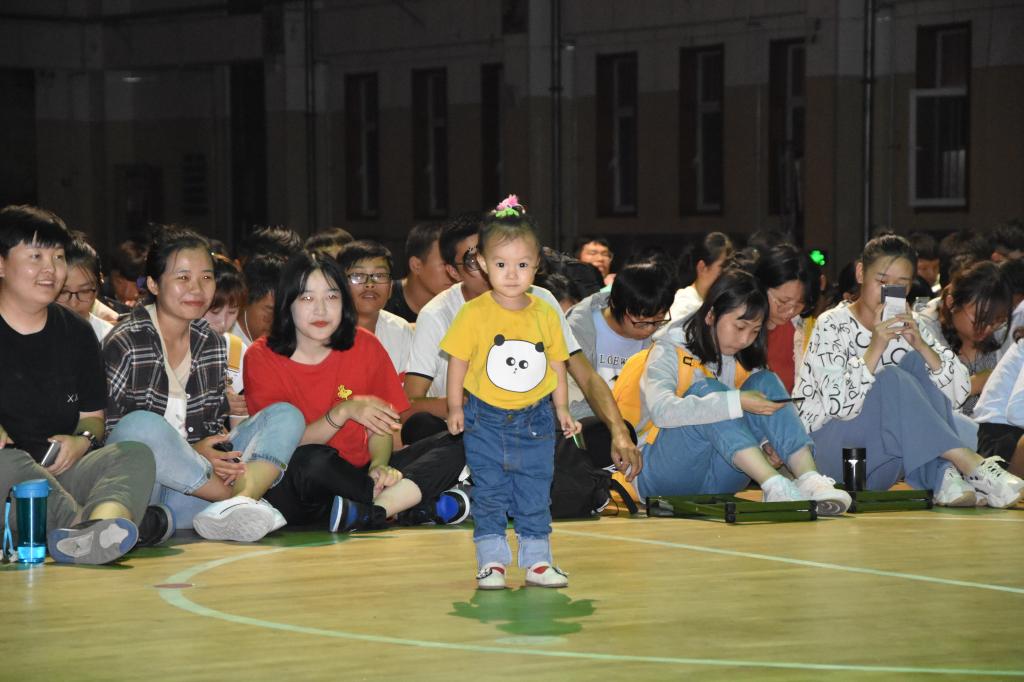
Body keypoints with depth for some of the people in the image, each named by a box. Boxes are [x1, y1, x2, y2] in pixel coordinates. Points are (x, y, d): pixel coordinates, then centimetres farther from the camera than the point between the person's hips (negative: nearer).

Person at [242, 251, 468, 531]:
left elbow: (379, 429, 3)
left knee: (452, 445, -13)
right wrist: (343, 412, -24)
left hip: (357, 474, 4)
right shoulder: (262, 357, -5)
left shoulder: (364, 346, 3)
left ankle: (368, 512, -33)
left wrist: (379, 466, -20)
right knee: (312, 461, -38)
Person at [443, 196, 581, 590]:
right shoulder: (474, 314, -9)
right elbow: (458, 361, -4)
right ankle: (492, 562, 10)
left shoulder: (546, 315, 0)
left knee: (535, 495, 6)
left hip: (536, 420, 2)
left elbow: (556, 364, 8)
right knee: (489, 494, 3)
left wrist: (562, 409, 8)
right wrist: (455, 408, -5)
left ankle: (537, 561, 14)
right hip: (486, 421, -2)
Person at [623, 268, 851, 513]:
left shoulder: (743, 362, 12)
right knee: (707, 388, -28)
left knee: (765, 382, -12)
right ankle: (775, 485, -43)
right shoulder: (670, 351, -8)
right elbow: (662, 411, -27)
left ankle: (810, 481, -32)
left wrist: (763, 442, -10)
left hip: (718, 480, 5)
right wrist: (736, 402, -34)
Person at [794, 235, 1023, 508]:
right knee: (890, 379, -28)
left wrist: (920, 344, -17)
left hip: (884, 460, 5)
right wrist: (875, 348, -28)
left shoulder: (907, 326, 9)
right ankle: (972, 466, -33)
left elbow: (959, 391, -4)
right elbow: (839, 405, -22)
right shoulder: (833, 326, -8)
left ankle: (944, 478, -28)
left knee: (917, 362, -14)